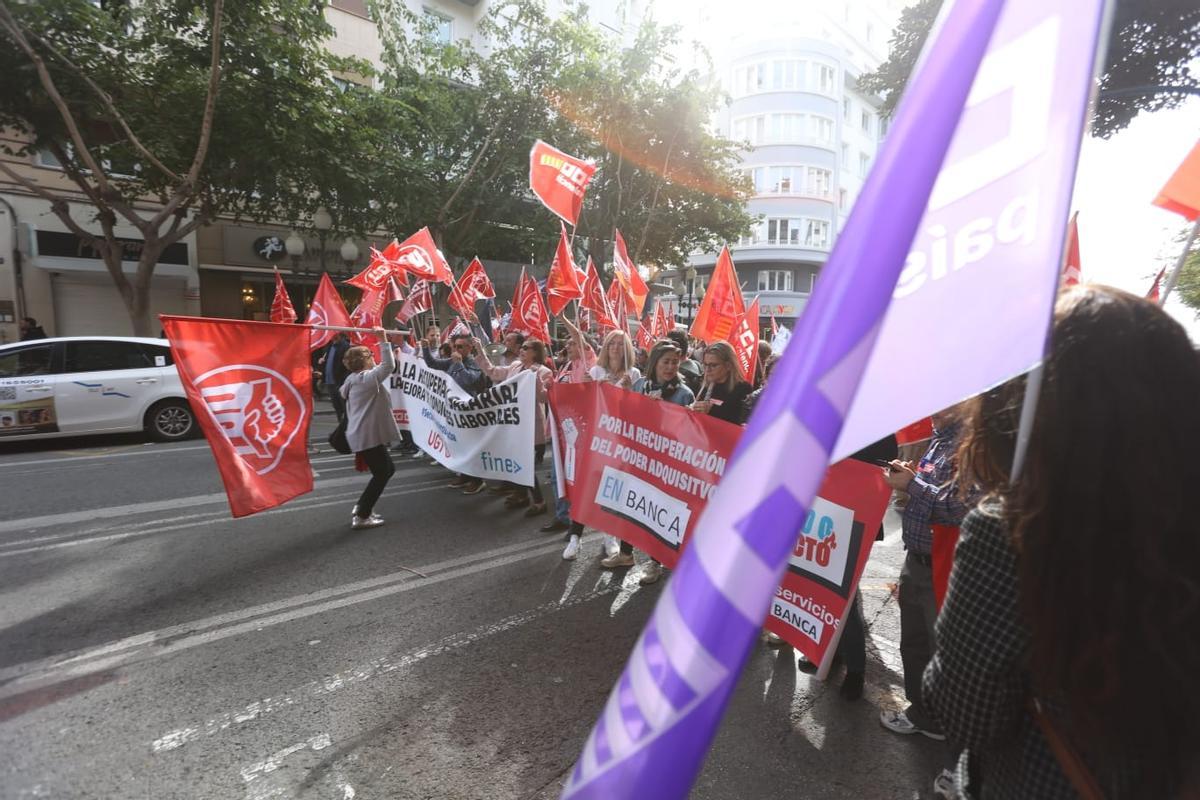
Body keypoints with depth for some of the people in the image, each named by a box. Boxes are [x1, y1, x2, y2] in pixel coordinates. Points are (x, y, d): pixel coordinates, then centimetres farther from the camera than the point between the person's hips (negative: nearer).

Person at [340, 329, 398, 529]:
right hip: (368, 435, -10)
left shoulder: (353, 380, 14)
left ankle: (361, 507, 22)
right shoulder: (368, 378, -16)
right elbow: (389, 365, -22)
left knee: (387, 469, 18)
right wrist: (383, 340, -18)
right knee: (381, 474, -1)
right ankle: (361, 516, 4)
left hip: (362, 434, 10)